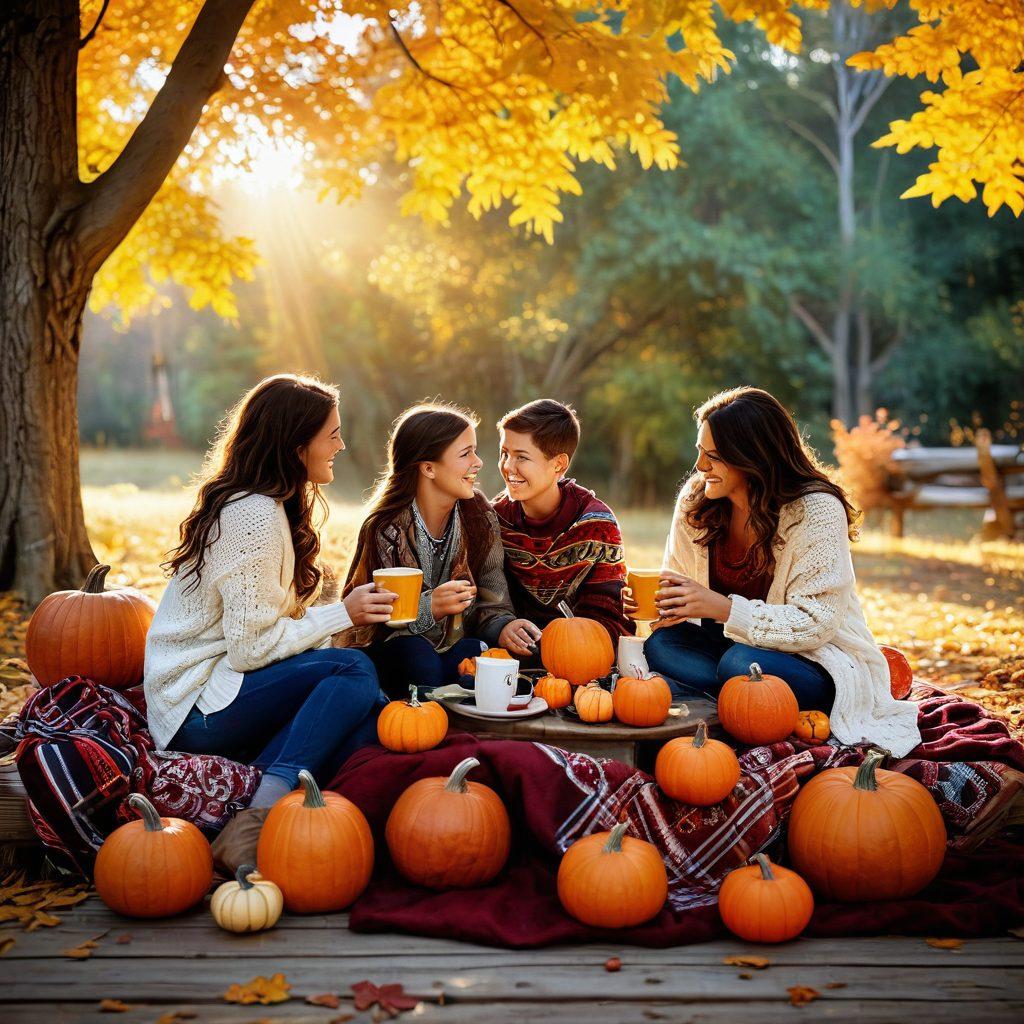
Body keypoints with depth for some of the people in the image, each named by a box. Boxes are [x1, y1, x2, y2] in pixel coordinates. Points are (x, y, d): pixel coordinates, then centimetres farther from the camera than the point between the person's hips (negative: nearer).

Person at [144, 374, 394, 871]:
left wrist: (349, 611, -2)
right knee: (353, 669, -26)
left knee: (373, 712, -10)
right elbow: (251, 647, -21)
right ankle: (255, 824, -30)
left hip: (218, 683, 9)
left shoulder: (268, 506, 13)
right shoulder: (255, 516, -18)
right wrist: (341, 614, -13)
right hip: (195, 708, -9)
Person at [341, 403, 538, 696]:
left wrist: (502, 627, -26)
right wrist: (428, 607, -33)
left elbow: (490, 601, -2)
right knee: (418, 659, -36)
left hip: (455, 644, 3)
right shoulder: (385, 528, -15)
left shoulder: (480, 518, -2)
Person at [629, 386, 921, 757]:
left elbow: (815, 624, -23)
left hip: (817, 656, -5)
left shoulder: (817, 510, -19)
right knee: (661, 645, -24)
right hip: (733, 642, 5)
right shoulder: (695, 500, -3)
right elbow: (678, 588, 4)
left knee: (741, 665, -37)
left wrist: (723, 607, -33)